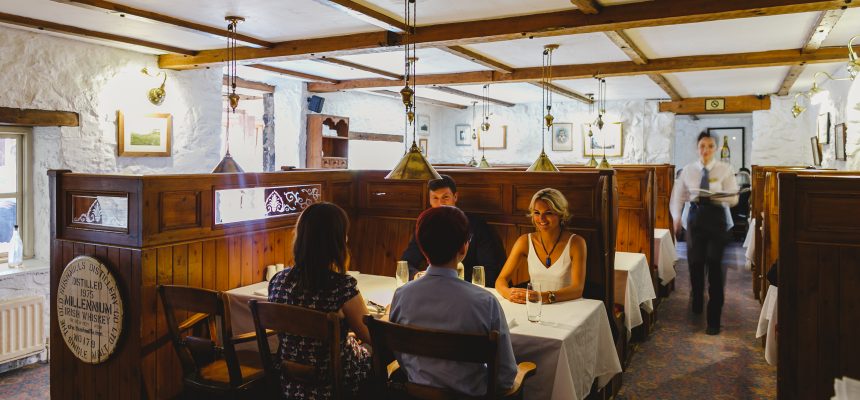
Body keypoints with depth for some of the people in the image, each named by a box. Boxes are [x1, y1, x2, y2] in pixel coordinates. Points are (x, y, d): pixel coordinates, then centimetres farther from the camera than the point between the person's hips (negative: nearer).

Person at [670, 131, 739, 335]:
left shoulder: (725, 169, -1)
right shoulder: (688, 170, 5)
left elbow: (733, 198, -5)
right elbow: (678, 195, 12)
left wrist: (715, 196, -25)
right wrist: (677, 216, 0)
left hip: (717, 218, -2)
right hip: (695, 217, 2)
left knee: (715, 264, -6)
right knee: (695, 262, 7)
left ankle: (714, 319, 3)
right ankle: (696, 303, 36)